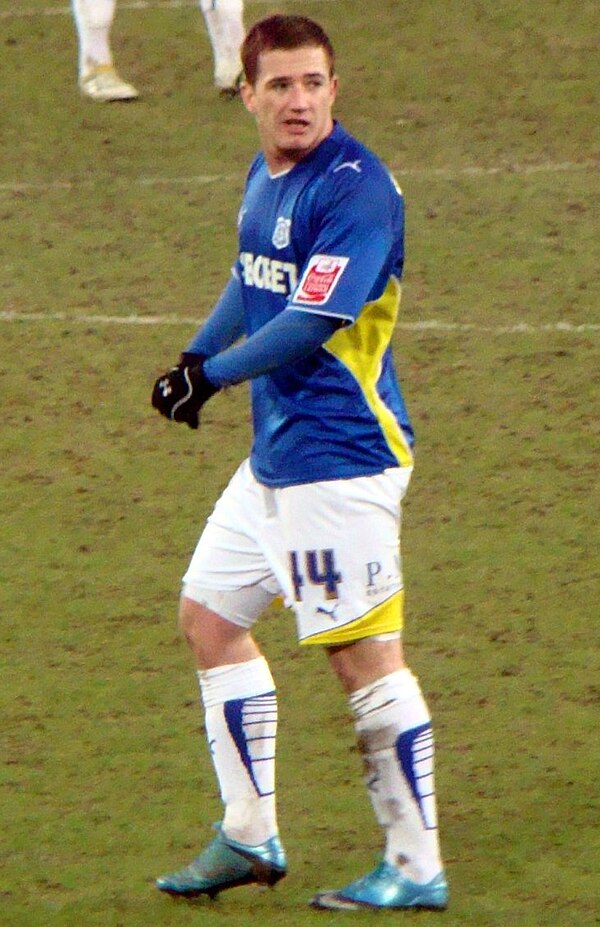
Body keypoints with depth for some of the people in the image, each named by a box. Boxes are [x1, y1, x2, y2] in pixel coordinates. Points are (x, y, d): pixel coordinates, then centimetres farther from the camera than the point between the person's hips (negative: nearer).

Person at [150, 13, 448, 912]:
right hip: (274, 455, 10)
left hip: (340, 459, -10)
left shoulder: (355, 188, -17)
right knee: (209, 617, 15)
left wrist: (211, 375, -12)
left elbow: (314, 322, -23)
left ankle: (417, 867, 0)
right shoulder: (264, 178, 11)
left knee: (365, 656, -7)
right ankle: (250, 838, 24)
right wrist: (194, 355, 10)